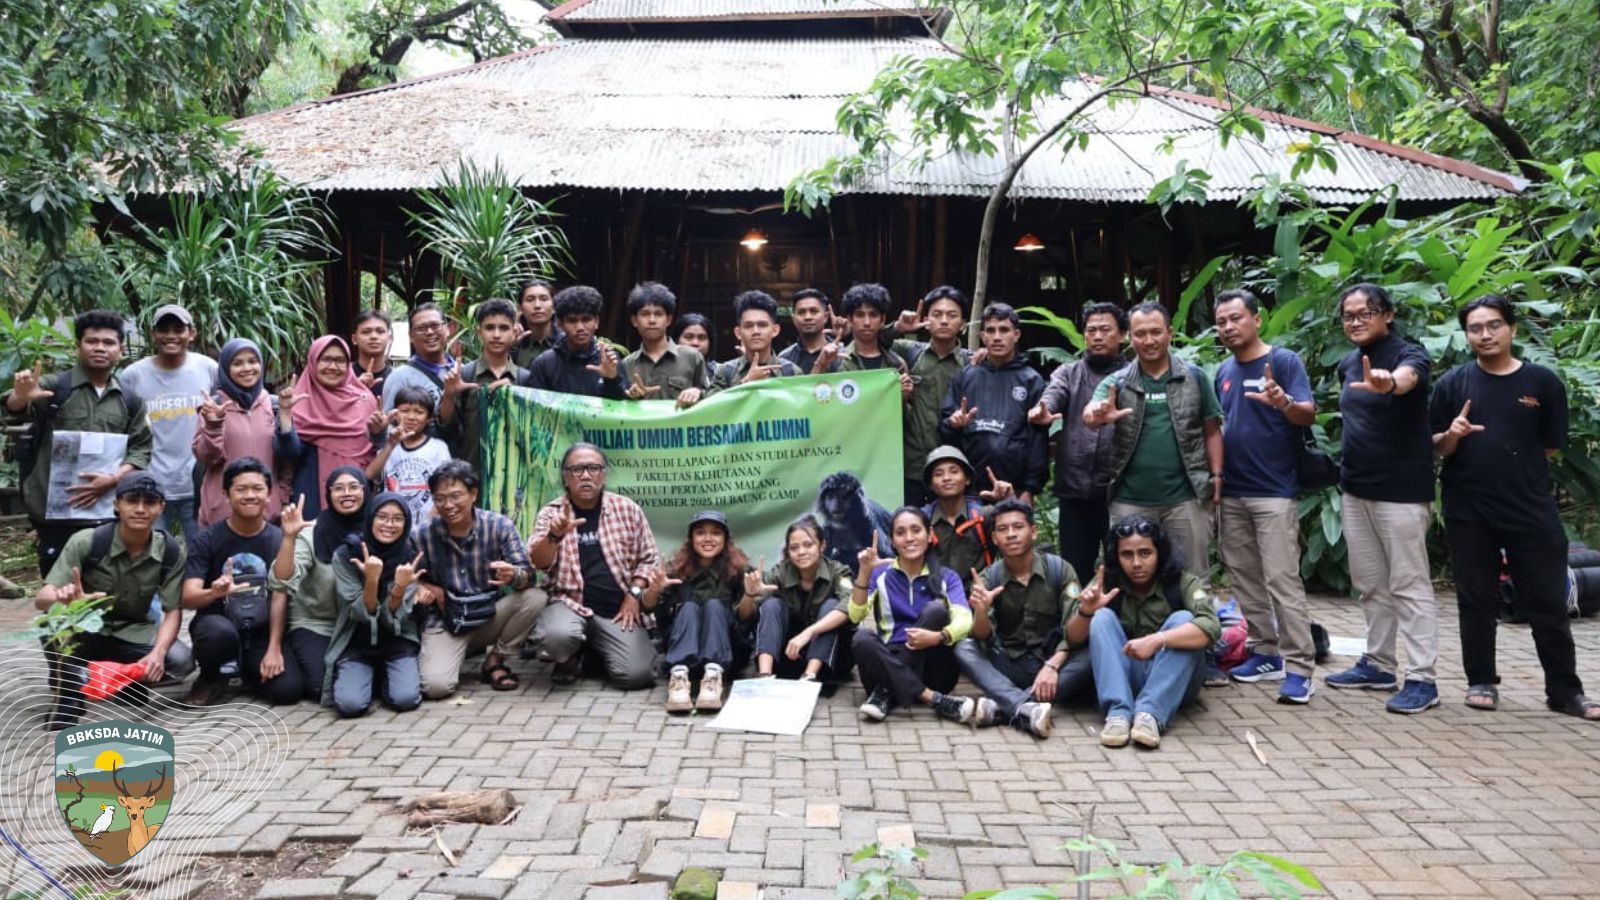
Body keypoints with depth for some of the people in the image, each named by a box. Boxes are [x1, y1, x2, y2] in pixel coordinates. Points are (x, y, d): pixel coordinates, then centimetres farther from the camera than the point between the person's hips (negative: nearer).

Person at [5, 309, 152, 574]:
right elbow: (14, 411, -16)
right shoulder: (54, 386, 0)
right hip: (54, 514, -3)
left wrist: (113, 479, -12)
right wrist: (21, 398, -41)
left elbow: (141, 449, 6)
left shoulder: (130, 401, 11)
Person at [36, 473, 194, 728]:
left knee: (181, 661, -27)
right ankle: (70, 693, -15)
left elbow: (173, 611, -13)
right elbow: (41, 599, -24)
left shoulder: (171, 551, -13)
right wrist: (64, 598, -49)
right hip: (83, 632, -1)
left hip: (132, 634, 2)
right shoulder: (86, 542, -20)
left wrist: (158, 652, -32)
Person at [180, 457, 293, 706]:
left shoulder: (279, 540, -3)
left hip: (262, 633, 2)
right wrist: (214, 592, -39)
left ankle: (246, 668, 16)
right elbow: (188, 598, -15)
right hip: (219, 624, -1)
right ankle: (209, 679, -2)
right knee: (219, 632, -38)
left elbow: (280, 597, -6)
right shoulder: (207, 540, -7)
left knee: (289, 689, -20)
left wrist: (274, 648, -15)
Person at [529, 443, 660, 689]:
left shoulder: (627, 509, 4)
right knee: (556, 636, -35)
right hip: (571, 603, -1)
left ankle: (597, 649, 17)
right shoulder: (551, 512, 2)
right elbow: (539, 563, -11)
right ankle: (571, 658, 5)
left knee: (636, 674, -19)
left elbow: (648, 558, 9)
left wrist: (634, 594, -6)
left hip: (618, 610, 1)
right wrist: (554, 536, -31)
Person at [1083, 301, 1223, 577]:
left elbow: (1212, 431, 7)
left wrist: (1216, 476, -1)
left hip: (1186, 498, 0)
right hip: (1130, 501, 0)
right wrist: (1099, 415, -40)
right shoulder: (1116, 383, 1)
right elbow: (1089, 414, -18)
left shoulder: (1195, 377, 3)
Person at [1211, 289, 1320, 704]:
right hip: (1232, 492, 7)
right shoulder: (1224, 371, 12)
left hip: (1274, 491, -7)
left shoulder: (1284, 361, -7)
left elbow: (1309, 414, -18)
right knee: (1244, 578, 11)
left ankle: (1299, 668, -4)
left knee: (1282, 580, -8)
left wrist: (1283, 402, -38)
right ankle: (1266, 653, 21)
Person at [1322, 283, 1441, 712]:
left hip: (1401, 490, -7)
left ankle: (1422, 678, 2)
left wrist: (1388, 383, -60)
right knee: (1370, 585, 14)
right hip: (1355, 488, 8)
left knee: (1409, 585, -3)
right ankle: (1378, 665, 24)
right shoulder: (1347, 363, 9)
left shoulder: (1409, 354, -13)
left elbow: (1407, 378, -37)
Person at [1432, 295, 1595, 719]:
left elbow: (1551, 446, 7)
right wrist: (1452, 436, -16)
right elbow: (1435, 448, 3)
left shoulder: (1543, 382, 1)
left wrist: (1513, 464, 3)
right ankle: (1481, 681, 19)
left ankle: (1565, 690, 17)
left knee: (1548, 603, 6)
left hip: (1532, 509, 0)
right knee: (1477, 601, 8)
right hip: (1469, 511, 0)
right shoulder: (1454, 383, 1)